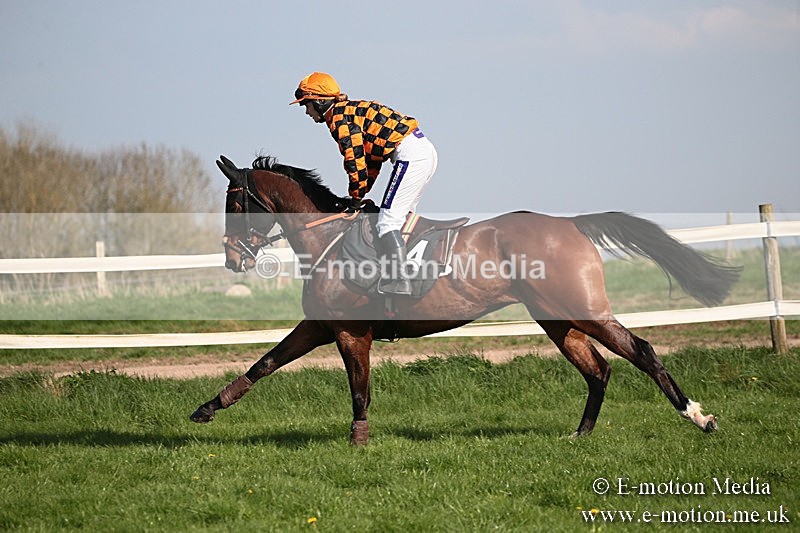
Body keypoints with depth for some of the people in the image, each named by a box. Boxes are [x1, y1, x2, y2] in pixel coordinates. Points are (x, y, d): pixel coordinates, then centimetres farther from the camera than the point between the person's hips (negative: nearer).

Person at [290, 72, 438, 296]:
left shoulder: (339, 117, -6)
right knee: (400, 217, 17)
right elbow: (371, 159, 26)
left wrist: (356, 196, 1)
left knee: (387, 220, -11)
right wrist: (359, 193, 22)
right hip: (425, 150, 10)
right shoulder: (351, 111, 24)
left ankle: (397, 281, -18)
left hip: (409, 154, -10)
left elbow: (355, 160, -11)